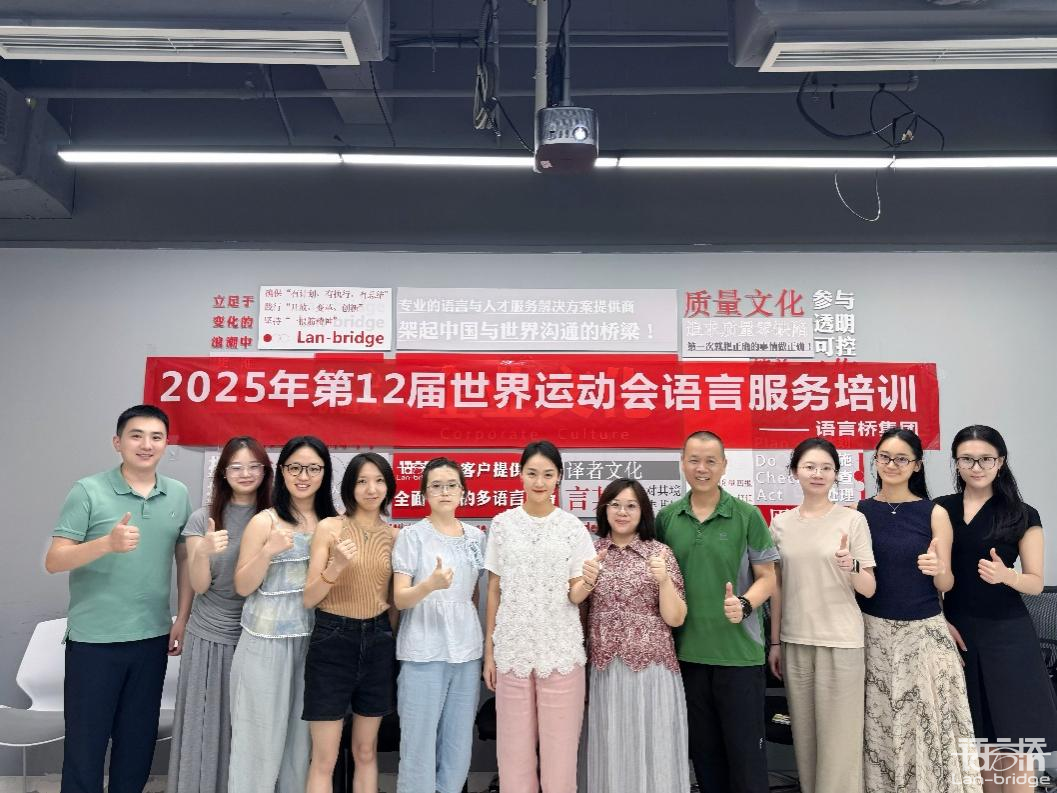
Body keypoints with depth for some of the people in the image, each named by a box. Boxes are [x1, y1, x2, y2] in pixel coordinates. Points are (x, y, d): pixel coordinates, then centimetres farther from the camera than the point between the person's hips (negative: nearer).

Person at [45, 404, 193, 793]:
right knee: (85, 740, 9)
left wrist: (182, 619, 5)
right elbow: (54, 561, -12)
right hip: (93, 639, -3)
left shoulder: (179, 495, 3)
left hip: (152, 637, 4)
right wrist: (108, 543, -29)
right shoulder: (88, 491, -8)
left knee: (138, 739, 16)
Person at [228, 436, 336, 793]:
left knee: (303, 734, 11)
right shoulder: (265, 521, -5)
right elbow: (242, 587, -6)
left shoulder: (332, 523, 4)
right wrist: (269, 551, -21)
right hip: (267, 643, -3)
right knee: (262, 734, 4)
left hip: (314, 641, 3)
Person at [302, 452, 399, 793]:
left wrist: (389, 635, 7)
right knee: (324, 760, 2)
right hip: (333, 641, -3)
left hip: (377, 643, 3)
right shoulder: (329, 528, -5)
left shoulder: (395, 536, 4)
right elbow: (308, 599, -8)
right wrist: (336, 567, -24)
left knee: (366, 752, 14)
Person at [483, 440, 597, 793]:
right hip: (513, 648, 1)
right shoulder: (502, 524, 2)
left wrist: (588, 582, -24)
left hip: (561, 649, -1)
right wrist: (488, 651, 5)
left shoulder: (572, 527, -1)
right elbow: (494, 590, 6)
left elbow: (575, 596, -1)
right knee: (514, 744, 8)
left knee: (559, 744, 5)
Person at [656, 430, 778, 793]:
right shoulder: (667, 517, 4)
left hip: (739, 651, -3)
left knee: (745, 749, 6)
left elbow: (766, 577, -1)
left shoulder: (747, 516, -5)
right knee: (703, 749, 16)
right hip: (687, 650, 3)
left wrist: (744, 604, -20)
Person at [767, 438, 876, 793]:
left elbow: (869, 590, -4)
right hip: (795, 641, 3)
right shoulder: (781, 523, 3)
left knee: (839, 737, 3)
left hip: (841, 641, -3)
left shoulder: (853, 520, -4)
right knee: (804, 734, 13)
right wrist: (774, 642, 9)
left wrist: (851, 567, -25)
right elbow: (777, 587, 9)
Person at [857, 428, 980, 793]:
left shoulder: (935, 513, -1)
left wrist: (937, 569, -20)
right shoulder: (857, 512, 1)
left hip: (924, 632, 0)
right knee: (877, 723, 4)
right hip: (872, 632, 1)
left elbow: (946, 585, 2)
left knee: (928, 721, -2)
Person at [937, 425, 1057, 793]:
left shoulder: (1023, 515, -2)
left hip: (1006, 635, -2)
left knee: (1012, 736, 0)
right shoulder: (940, 510, 3)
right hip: (957, 631, 2)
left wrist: (1006, 575, -21)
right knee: (976, 737, 11)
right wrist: (940, 620, -5)